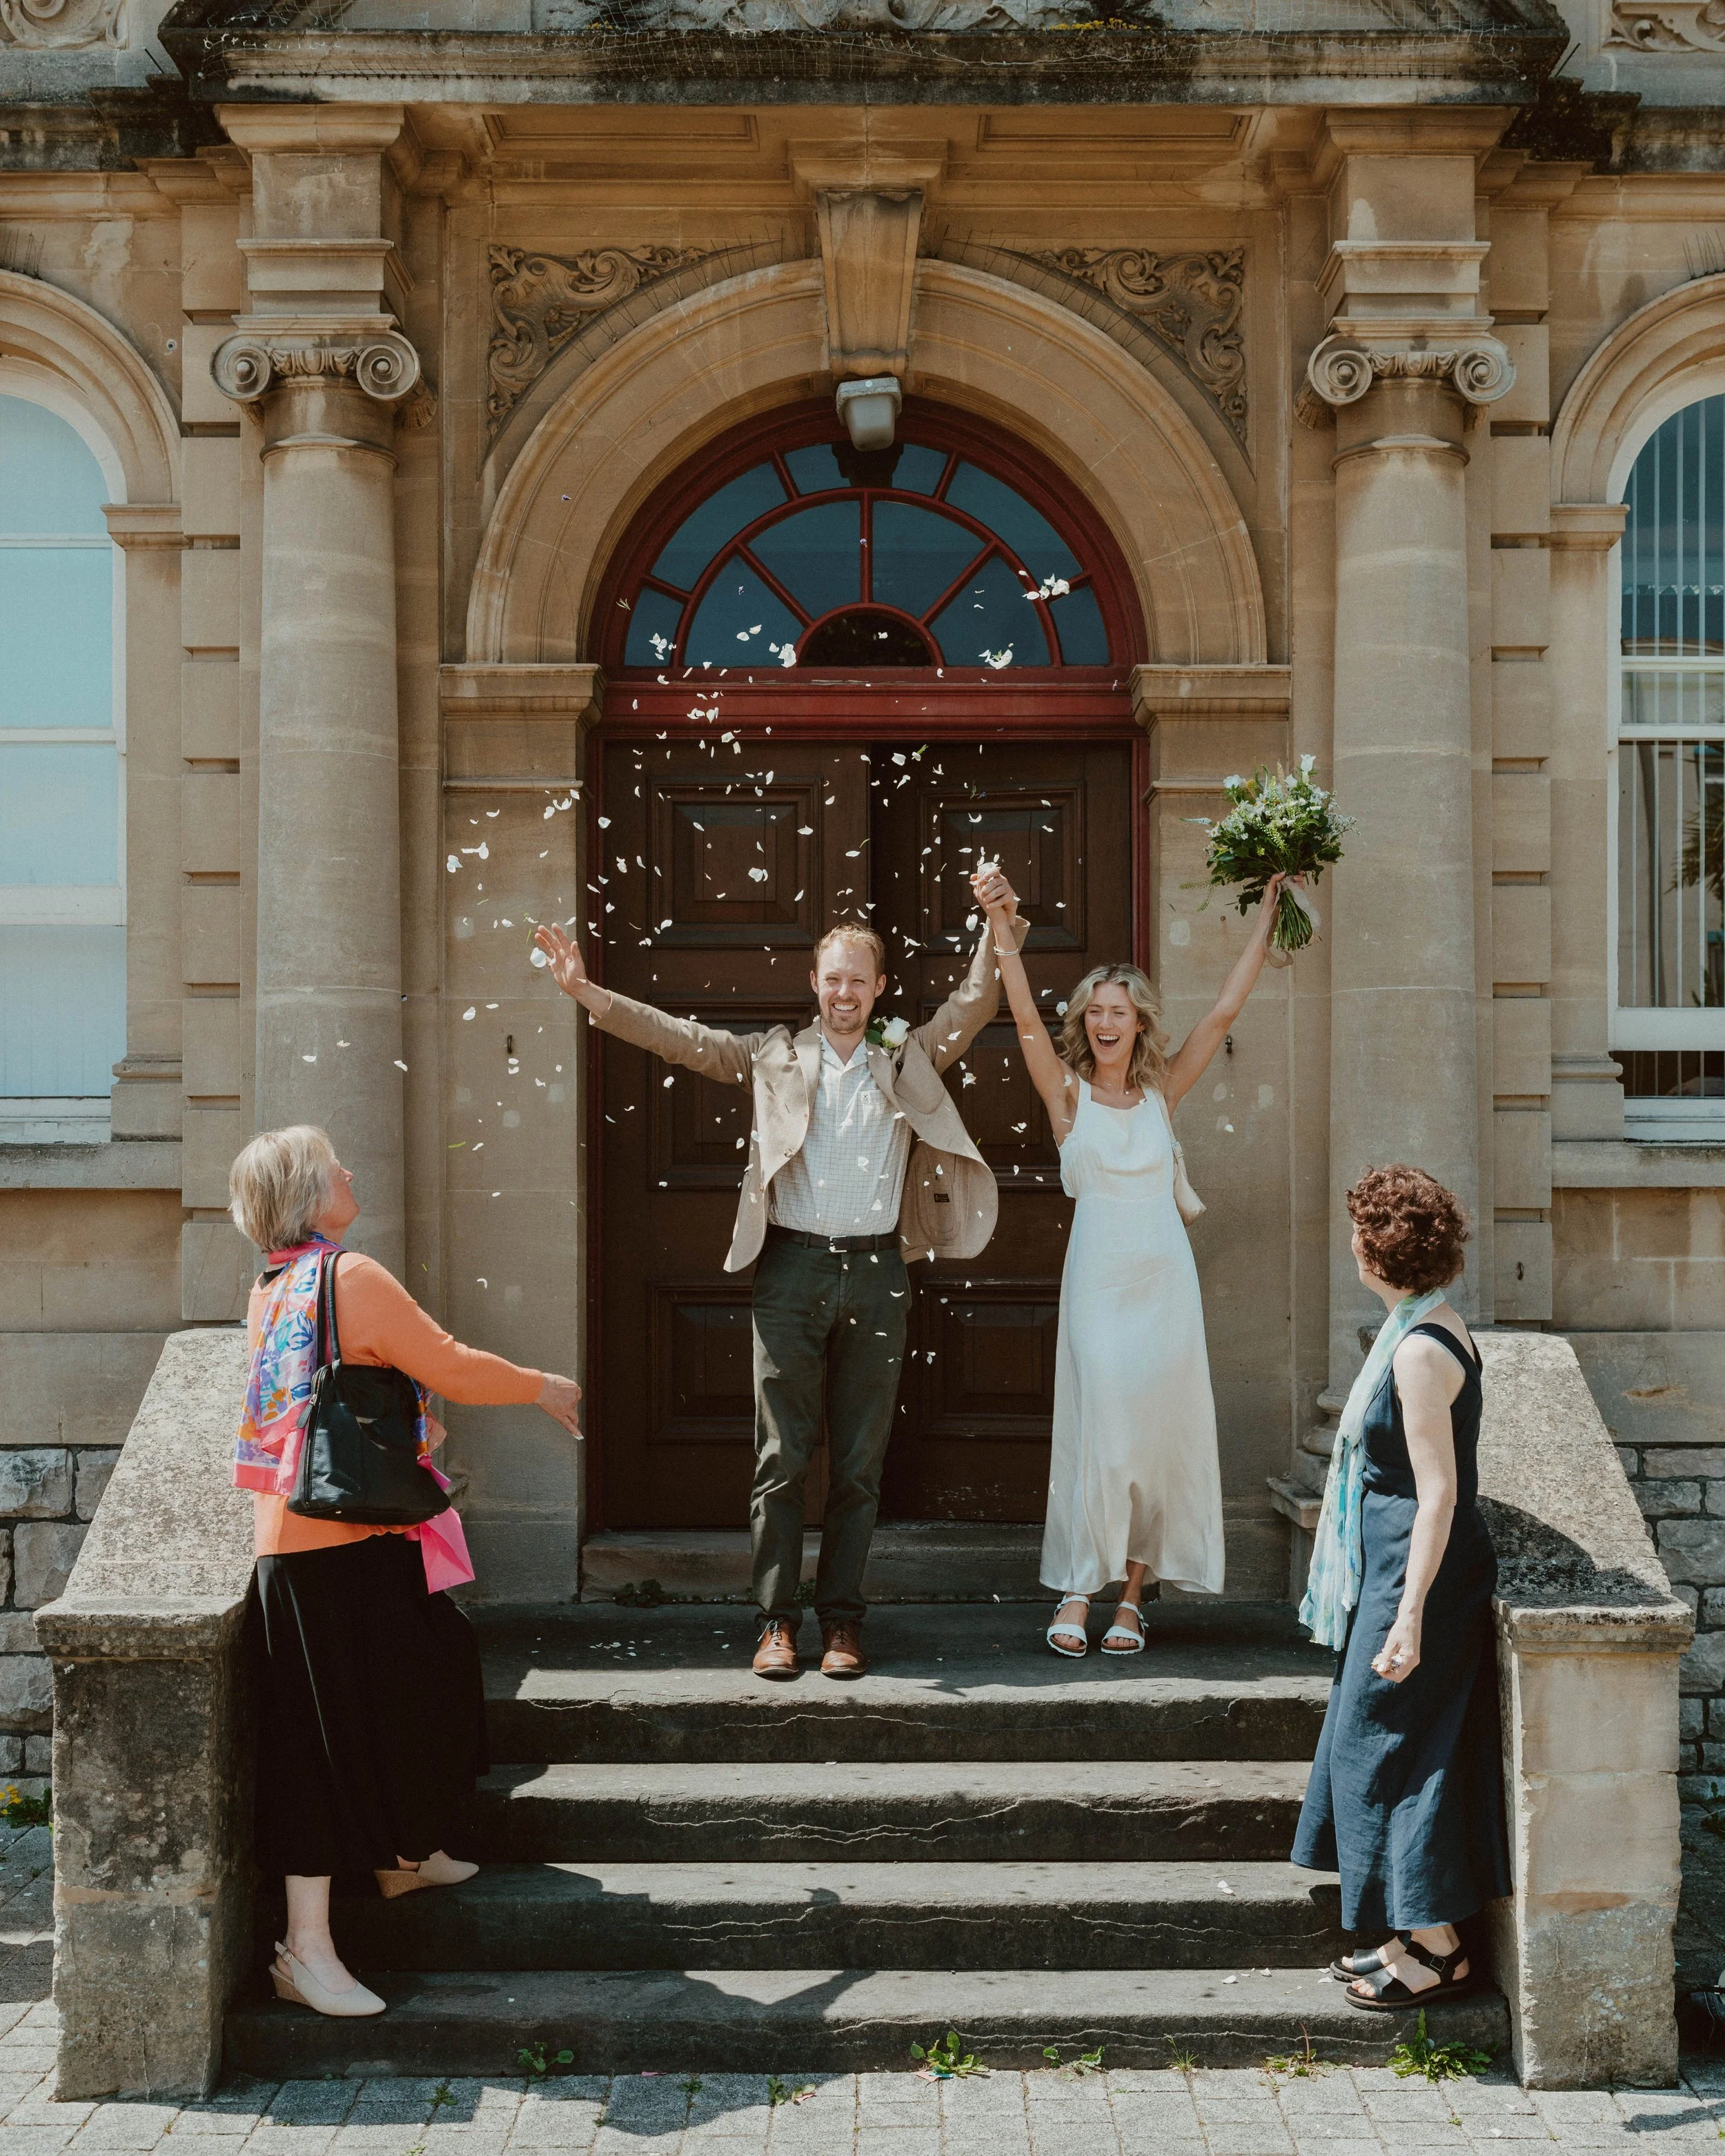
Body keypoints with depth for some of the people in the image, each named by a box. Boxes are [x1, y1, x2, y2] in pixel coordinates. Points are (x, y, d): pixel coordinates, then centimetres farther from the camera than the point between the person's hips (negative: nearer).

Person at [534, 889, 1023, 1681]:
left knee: (859, 1462, 6)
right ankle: (776, 1621, 6)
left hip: (876, 1271, 1)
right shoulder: (774, 1057, 8)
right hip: (792, 1267, -1)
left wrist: (1000, 933, -10)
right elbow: (678, 1038, 4)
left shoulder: (909, 1059, 12)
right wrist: (584, 991, -5)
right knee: (781, 1457, 0)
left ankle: (842, 1620, 13)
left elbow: (975, 1005, 7)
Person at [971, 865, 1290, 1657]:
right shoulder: (1068, 1094, 1)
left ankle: (1135, 1595, 13)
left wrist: (1266, 919, 5)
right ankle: (1077, 1595, 5)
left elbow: (1225, 1010, 6)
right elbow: (1026, 1014, -12)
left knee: (1161, 1429, 4)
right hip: (1098, 1277, -3)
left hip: (1165, 1278, 3)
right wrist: (1001, 924, -23)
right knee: (1097, 1430, -4)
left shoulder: (1163, 1092, 8)